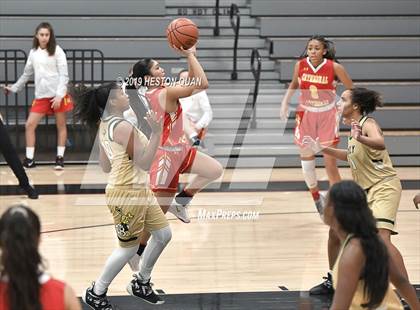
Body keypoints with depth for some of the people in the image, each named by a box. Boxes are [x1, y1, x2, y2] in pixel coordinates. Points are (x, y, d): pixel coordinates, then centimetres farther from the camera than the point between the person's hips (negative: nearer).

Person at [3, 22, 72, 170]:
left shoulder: (57, 51, -4)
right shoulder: (33, 53, 9)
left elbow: (63, 74, -8)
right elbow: (27, 73, 23)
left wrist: (59, 95, -18)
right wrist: (14, 87, 26)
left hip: (58, 94, -4)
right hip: (41, 96, 4)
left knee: (61, 126, 4)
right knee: (29, 125, -3)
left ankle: (60, 158, 11)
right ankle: (29, 159, 2)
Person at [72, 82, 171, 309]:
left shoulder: (104, 126, 8)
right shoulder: (123, 127, -22)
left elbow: (105, 166, 14)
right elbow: (144, 163, -21)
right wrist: (156, 132, -25)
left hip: (139, 190, 10)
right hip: (126, 194, -10)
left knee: (163, 234, 14)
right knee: (129, 247, 2)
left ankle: (140, 284, 29)